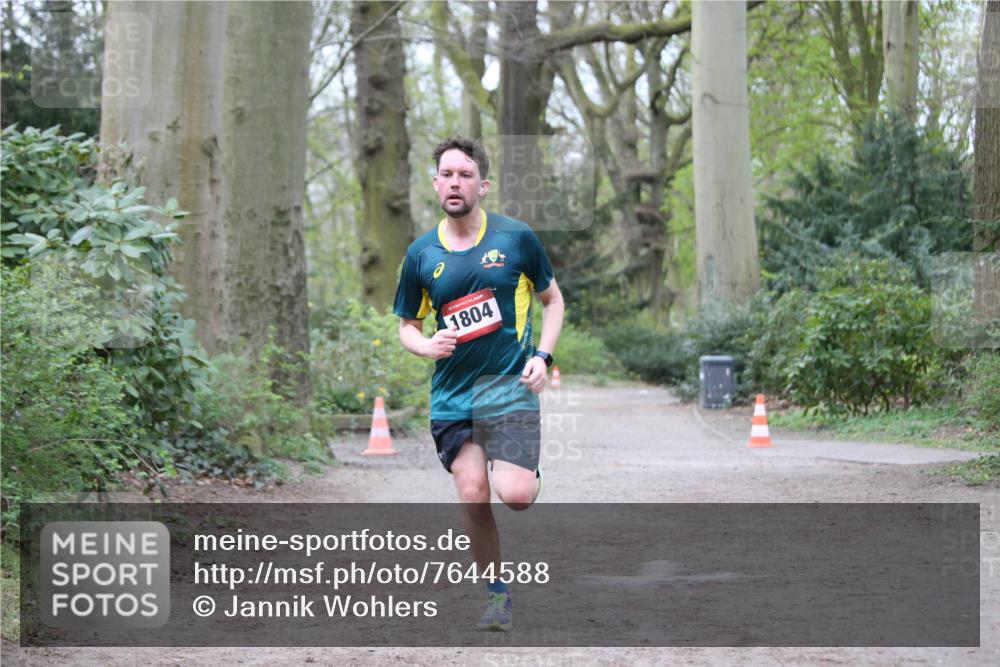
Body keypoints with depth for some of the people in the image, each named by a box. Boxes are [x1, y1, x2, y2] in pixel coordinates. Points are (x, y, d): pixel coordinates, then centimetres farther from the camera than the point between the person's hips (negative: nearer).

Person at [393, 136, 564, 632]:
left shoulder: (516, 238, -1)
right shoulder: (421, 254, 4)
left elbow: (553, 300, 10)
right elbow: (408, 325, 14)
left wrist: (542, 356, -4)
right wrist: (427, 345, -9)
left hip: (509, 383, -2)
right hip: (451, 391, 3)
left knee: (515, 494, -17)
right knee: (472, 493, -5)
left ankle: (529, 473, 22)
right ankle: (496, 592, 14)